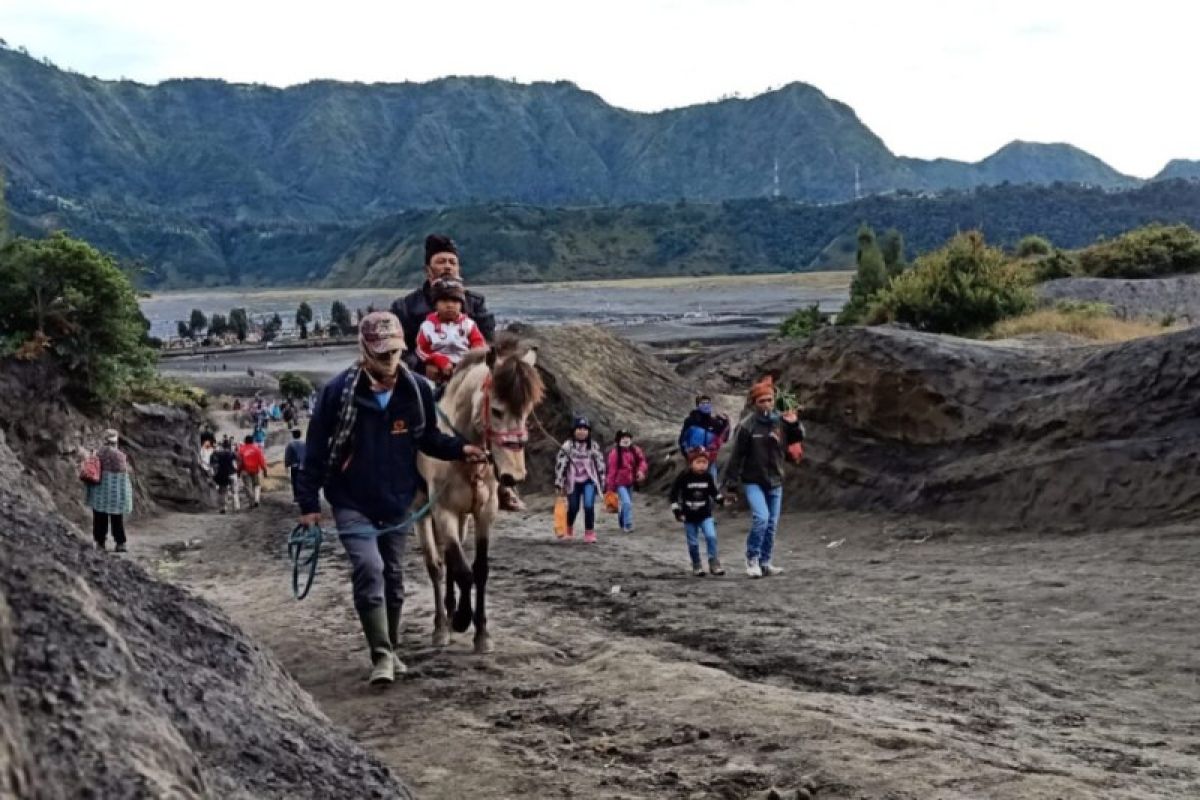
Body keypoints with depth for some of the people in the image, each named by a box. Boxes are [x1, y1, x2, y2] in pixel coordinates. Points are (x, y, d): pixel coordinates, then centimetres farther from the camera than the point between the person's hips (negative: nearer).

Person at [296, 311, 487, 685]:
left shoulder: (417, 390, -6)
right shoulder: (339, 391, -13)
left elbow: (429, 438, 10)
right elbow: (316, 448, -7)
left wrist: (459, 449, -10)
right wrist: (309, 503, -6)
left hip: (398, 503, 4)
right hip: (353, 504, -3)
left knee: (393, 577, 15)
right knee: (368, 569, -19)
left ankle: (391, 649, 32)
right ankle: (381, 656, -15)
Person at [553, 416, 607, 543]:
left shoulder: (594, 446, 0)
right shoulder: (567, 446, -7)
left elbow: (600, 464, 6)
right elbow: (560, 464, -6)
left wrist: (601, 482, 8)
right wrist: (559, 484, -7)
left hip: (589, 481, 0)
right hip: (573, 482, 0)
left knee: (589, 506, -16)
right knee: (573, 508, 12)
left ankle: (589, 533, -7)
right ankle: (569, 530, 38)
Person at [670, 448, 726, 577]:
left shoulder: (708, 476, -4)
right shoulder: (684, 477, -13)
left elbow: (714, 491, 12)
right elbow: (674, 493, -7)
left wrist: (722, 500, -4)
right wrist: (676, 511, -11)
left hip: (705, 515, 1)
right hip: (689, 517, -1)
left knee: (711, 537, -15)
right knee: (693, 543, 5)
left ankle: (714, 563, -6)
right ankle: (696, 566, 22)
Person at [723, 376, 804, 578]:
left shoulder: (781, 421, -2)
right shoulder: (747, 426, -12)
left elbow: (796, 440, 8)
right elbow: (737, 456, -10)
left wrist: (795, 425, -13)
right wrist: (731, 483, -10)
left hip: (775, 482, 5)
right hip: (753, 481, -4)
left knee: (772, 524, 8)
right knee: (761, 518, -19)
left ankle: (765, 562, 20)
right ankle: (752, 558, 0)